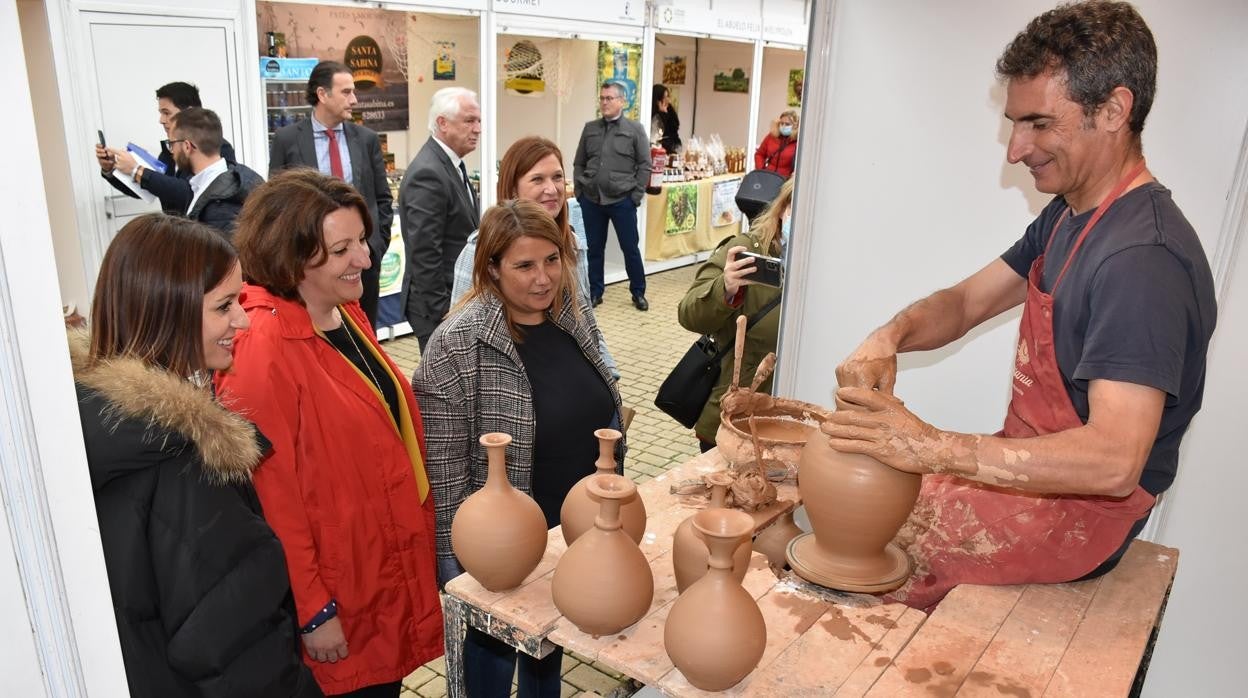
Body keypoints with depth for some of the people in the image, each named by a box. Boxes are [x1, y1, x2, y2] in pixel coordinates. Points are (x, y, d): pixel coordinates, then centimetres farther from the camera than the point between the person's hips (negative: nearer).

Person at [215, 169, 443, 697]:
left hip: (391, 565, 8)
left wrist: (415, 528, 17)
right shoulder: (262, 350, -25)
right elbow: (270, 494, -22)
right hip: (339, 596, -7)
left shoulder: (346, 313, 2)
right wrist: (312, 611, -16)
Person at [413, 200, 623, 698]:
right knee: (497, 638, 19)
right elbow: (444, 469, -19)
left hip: (580, 527, 6)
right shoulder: (458, 346, -23)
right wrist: (458, 559, -15)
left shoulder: (574, 316, -4)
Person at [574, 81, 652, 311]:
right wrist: (579, 191, 5)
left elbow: (644, 165, -2)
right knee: (594, 248, 10)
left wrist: (636, 195, -8)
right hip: (591, 200, 3)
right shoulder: (590, 128, 10)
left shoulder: (635, 129, 0)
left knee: (630, 248, 4)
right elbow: (578, 163, 14)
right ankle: (595, 293, 21)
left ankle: (638, 293, 18)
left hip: (622, 200, -3)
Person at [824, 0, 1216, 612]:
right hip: (1034, 466, 9)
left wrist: (933, 449, -39)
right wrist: (890, 338, -15)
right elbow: (965, 302, 7)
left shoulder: (1143, 259, -27)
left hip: (1078, 510, -9)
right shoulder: (1068, 217, 6)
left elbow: (1114, 460, -34)